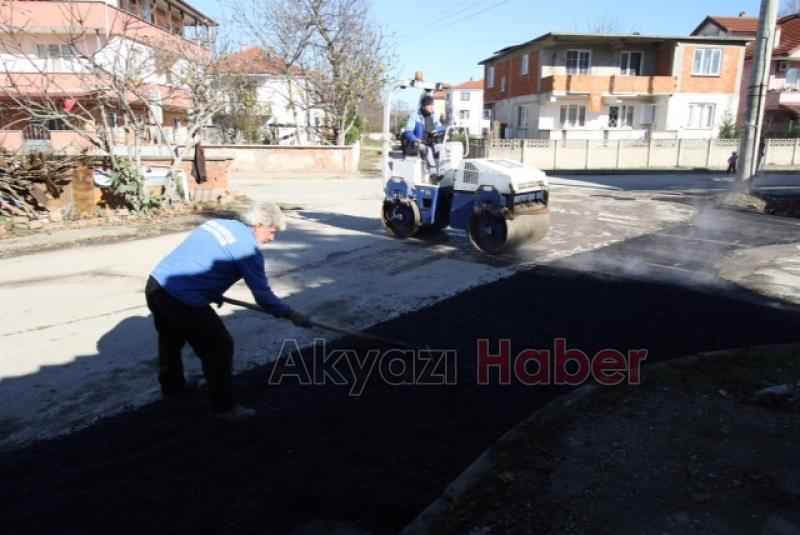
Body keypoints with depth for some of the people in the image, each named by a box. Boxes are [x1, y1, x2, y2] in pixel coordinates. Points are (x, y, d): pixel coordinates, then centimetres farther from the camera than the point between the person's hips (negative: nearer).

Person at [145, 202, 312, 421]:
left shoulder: (216, 222, 14)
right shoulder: (249, 249, -10)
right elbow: (263, 296, -9)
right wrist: (292, 315, 3)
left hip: (155, 284, 9)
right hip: (182, 299, -9)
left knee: (171, 338, 31)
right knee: (219, 347, 5)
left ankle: (172, 387, 51)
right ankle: (223, 407, 15)